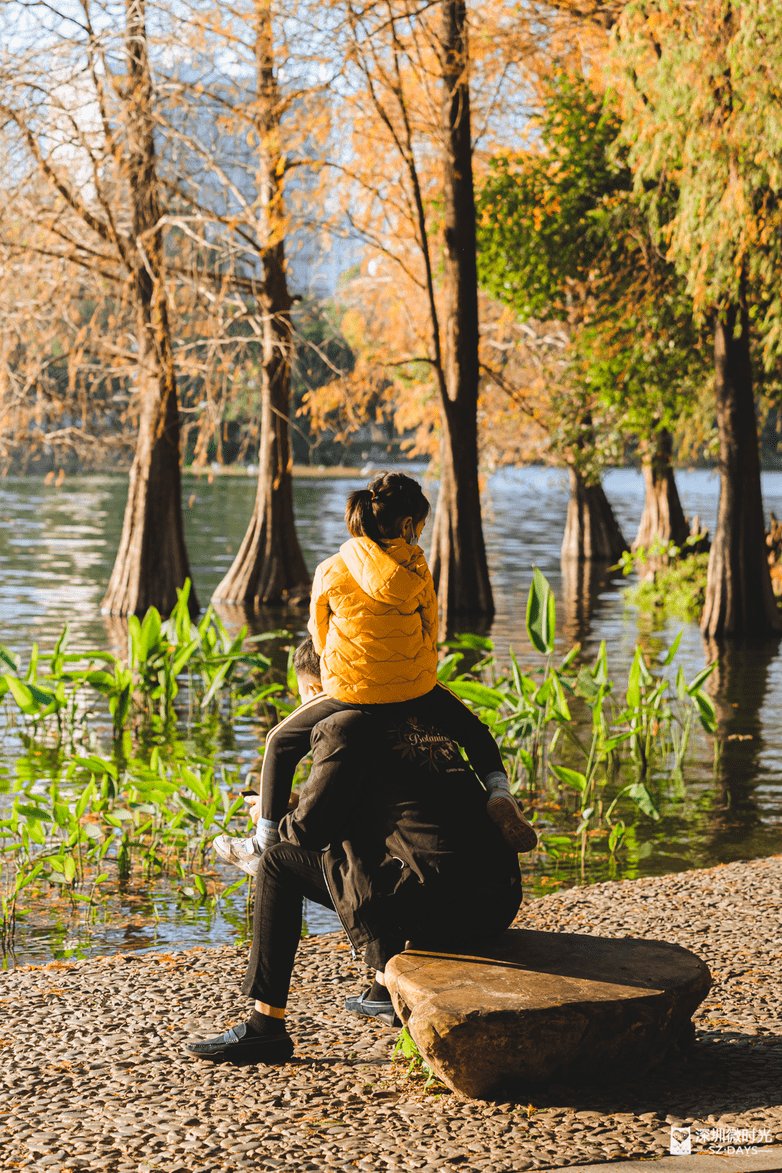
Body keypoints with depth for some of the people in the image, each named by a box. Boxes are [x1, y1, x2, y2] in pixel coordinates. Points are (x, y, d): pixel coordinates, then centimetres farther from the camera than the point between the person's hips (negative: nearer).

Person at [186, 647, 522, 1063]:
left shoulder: (342, 727, -1)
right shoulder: (417, 720, 23)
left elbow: (310, 829, 0)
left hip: (439, 904, -8)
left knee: (279, 863, 7)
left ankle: (265, 1026, 8)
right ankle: (387, 986, 35)